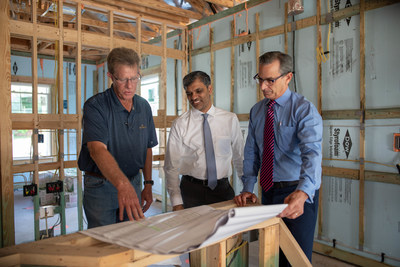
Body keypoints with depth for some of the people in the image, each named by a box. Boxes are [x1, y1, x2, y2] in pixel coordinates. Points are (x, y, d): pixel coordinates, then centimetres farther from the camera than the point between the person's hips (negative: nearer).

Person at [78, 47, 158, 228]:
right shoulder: (95, 106, -15)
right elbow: (97, 150, -30)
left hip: (133, 183, 5)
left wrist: (148, 185, 7)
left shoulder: (144, 107, 3)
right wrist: (123, 185, -44)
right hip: (100, 187, -4)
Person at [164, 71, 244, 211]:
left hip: (222, 189, 1)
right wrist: (177, 203, -10)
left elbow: (240, 158, 7)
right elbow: (172, 167, -4)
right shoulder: (180, 124, -4)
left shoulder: (230, 119, 1)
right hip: (190, 190, -1)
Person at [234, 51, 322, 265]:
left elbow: (312, 152, -28)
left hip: (298, 195, -5)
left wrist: (302, 193, -44)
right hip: (268, 193, 5)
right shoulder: (256, 111, 7)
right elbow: (251, 154, 8)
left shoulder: (304, 109, -12)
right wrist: (247, 189, -3)